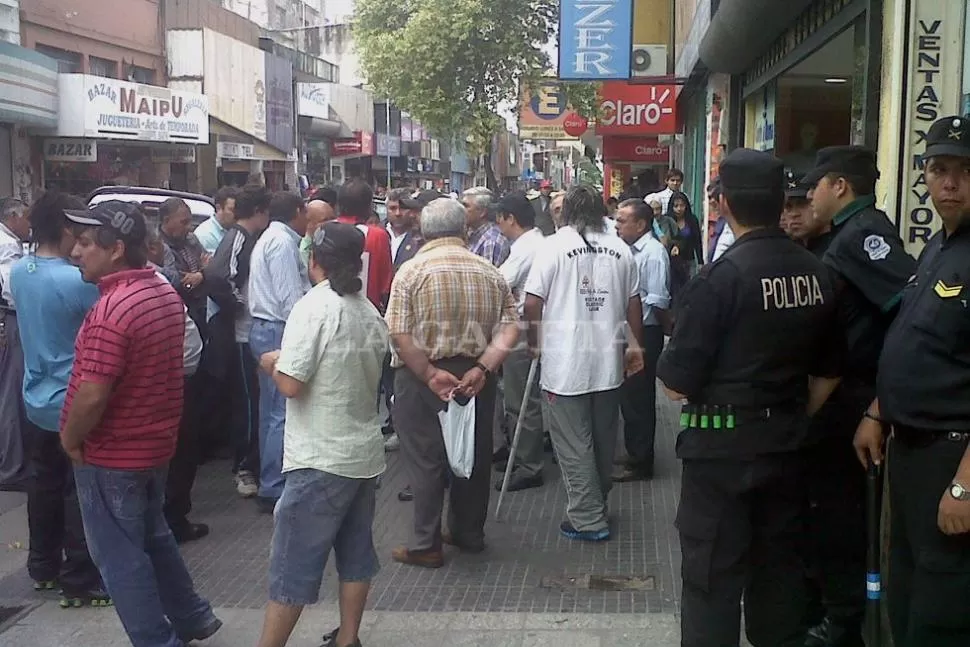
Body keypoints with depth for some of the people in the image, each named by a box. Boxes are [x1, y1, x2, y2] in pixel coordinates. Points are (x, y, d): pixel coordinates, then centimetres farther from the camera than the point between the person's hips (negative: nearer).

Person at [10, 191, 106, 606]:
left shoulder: (17, 272, 0)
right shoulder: (79, 280, -24)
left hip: (37, 401, 8)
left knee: (44, 486, 18)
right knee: (79, 493, 2)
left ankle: (43, 567, 30)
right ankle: (79, 581, 10)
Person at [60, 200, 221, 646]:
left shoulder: (112, 310, -26)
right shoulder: (166, 292, 3)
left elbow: (91, 395, -29)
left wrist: (70, 439, -11)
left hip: (112, 455, -9)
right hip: (156, 442, 9)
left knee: (120, 557, 6)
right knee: (153, 535, 25)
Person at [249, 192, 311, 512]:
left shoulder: (268, 239, 21)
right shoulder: (283, 241, -12)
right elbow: (290, 297, -19)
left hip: (264, 329, 11)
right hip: (280, 331, -11)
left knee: (271, 409, 14)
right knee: (283, 412, -9)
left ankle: (269, 483, 22)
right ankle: (273, 489, -5)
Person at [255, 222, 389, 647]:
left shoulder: (314, 307, -16)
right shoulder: (370, 312, 8)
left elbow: (290, 384, -21)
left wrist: (272, 363, -1)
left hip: (321, 459, -8)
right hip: (365, 452, 8)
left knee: (292, 564, 0)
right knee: (355, 553, 16)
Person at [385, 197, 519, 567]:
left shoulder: (412, 270, -8)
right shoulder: (489, 272, 3)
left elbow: (399, 333, -17)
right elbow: (509, 328, -7)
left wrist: (430, 374, -17)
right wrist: (482, 369, -13)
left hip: (421, 377, -4)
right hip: (475, 376, 4)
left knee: (425, 460, 5)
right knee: (474, 455, 16)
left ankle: (425, 545, 11)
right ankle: (469, 534, 29)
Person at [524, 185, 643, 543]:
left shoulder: (554, 245, -8)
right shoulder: (620, 249, 3)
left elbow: (532, 303, -10)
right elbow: (633, 302, 9)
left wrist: (534, 341, 6)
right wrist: (636, 344, 21)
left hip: (565, 362, -5)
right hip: (608, 359, 5)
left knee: (574, 445, 3)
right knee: (604, 439, 18)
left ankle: (587, 519, 6)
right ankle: (598, 504, 33)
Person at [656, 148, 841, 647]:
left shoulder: (721, 276, -18)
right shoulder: (817, 274, 1)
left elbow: (677, 383, -17)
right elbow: (827, 373, 11)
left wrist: (669, 365, 4)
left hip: (723, 443, -6)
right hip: (785, 441, 6)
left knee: (713, 573, 4)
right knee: (779, 560, 19)